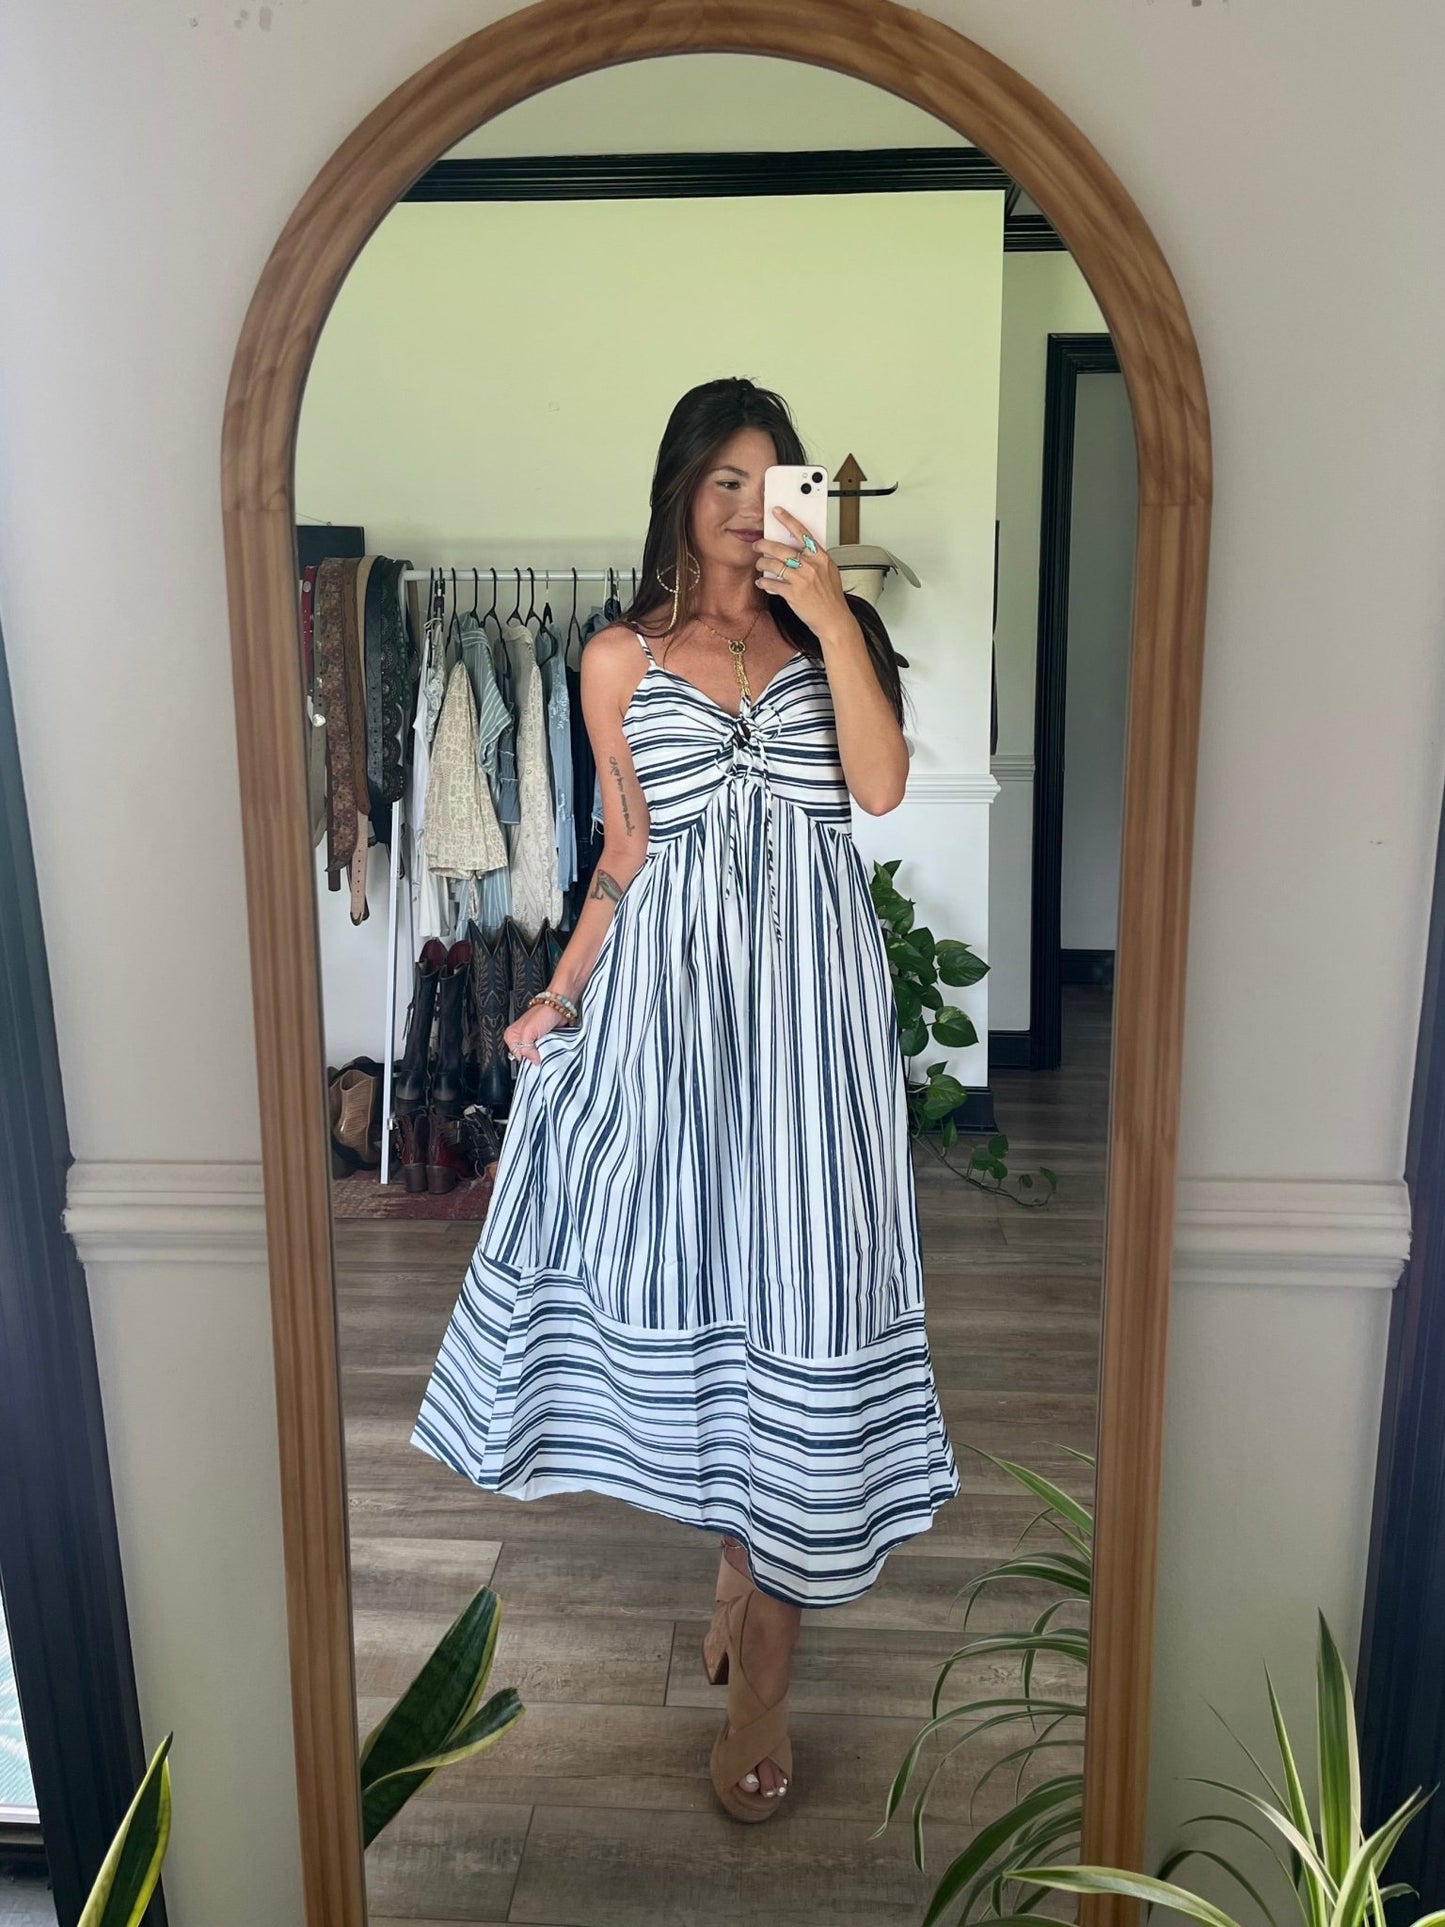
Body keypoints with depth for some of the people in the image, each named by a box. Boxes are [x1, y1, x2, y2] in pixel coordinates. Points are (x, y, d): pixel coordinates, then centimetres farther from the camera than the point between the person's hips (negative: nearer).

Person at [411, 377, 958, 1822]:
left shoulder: (833, 629, 10)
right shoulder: (620, 657, 11)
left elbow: (881, 788, -5)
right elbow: (625, 852, 12)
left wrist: (832, 619, -9)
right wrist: (561, 993, 4)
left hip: (809, 980, -1)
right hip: (670, 978, 1)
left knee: (799, 1271, -4)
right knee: (684, 1260, 3)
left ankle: (766, 1654, 7)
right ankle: (736, 1549, 27)